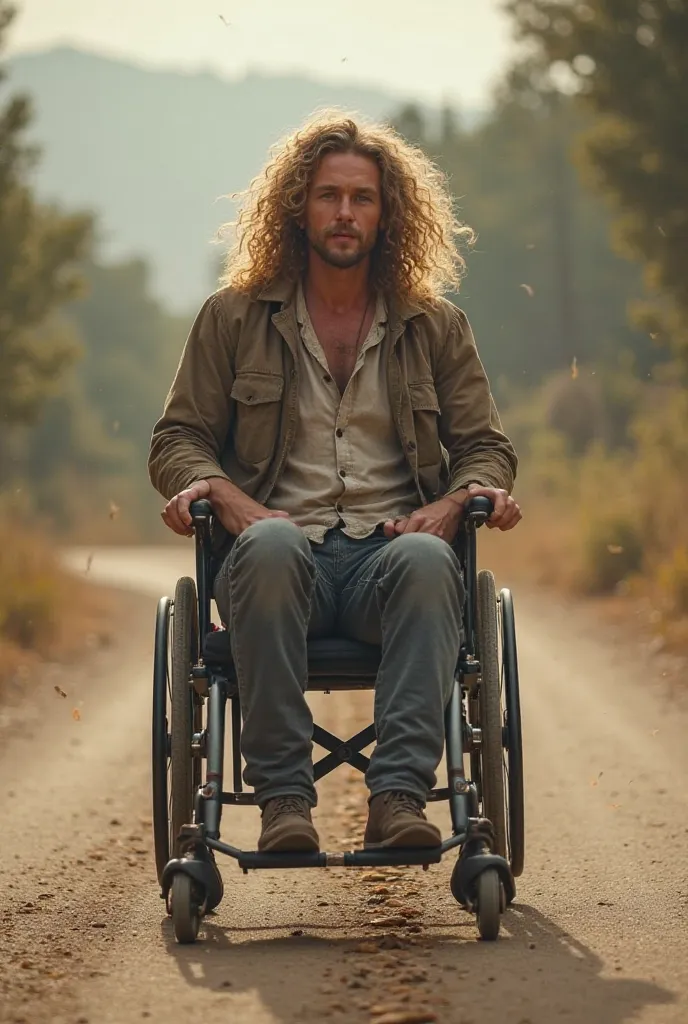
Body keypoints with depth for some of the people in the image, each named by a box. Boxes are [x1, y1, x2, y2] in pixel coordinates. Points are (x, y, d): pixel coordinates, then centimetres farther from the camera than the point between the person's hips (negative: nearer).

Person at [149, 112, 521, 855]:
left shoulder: (435, 327, 20)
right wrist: (228, 499, -9)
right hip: (289, 553, -1)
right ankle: (283, 795, -40)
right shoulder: (233, 319, 16)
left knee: (427, 561, -37)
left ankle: (398, 794, -46)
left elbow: (485, 446, 19)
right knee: (270, 549, -39)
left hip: (390, 549, 1)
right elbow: (177, 440, 13)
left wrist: (458, 500, -5)